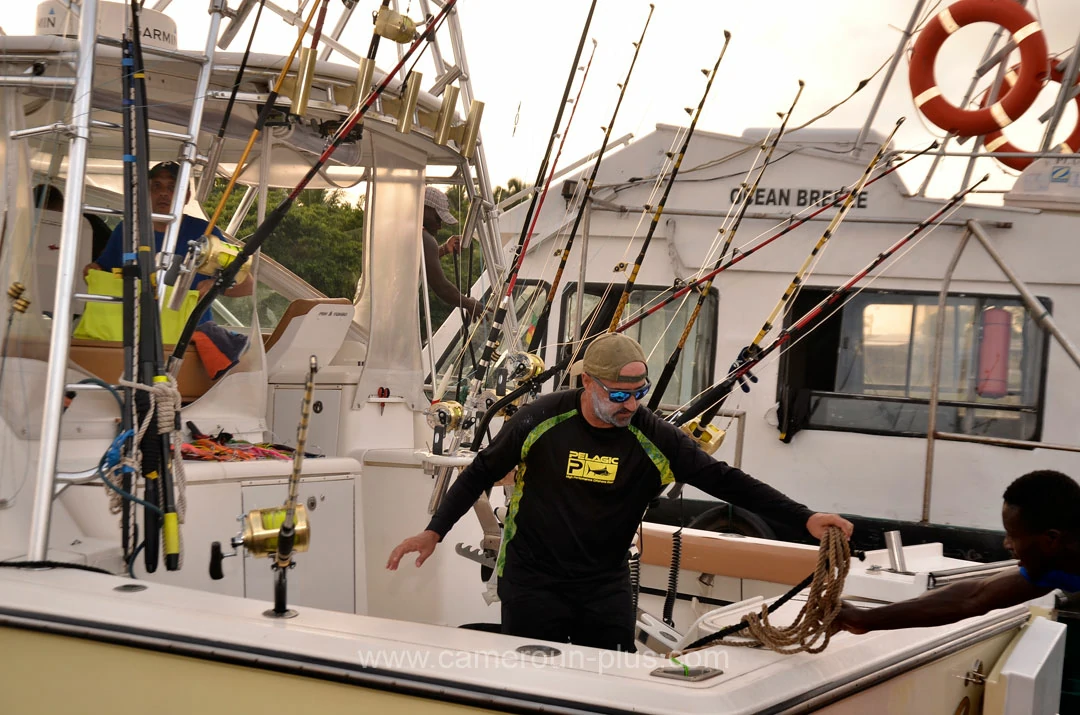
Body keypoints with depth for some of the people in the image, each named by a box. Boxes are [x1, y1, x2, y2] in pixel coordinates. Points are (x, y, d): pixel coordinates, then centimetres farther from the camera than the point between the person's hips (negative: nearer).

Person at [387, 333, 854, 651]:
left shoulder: (654, 439, -11)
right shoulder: (540, 420, -13)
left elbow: (724, 481, -11)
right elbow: (482, 473, 0)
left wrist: (803, 519, -19)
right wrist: (435, 530, -2)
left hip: (606, 586, 2)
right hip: (532, 582, -1)